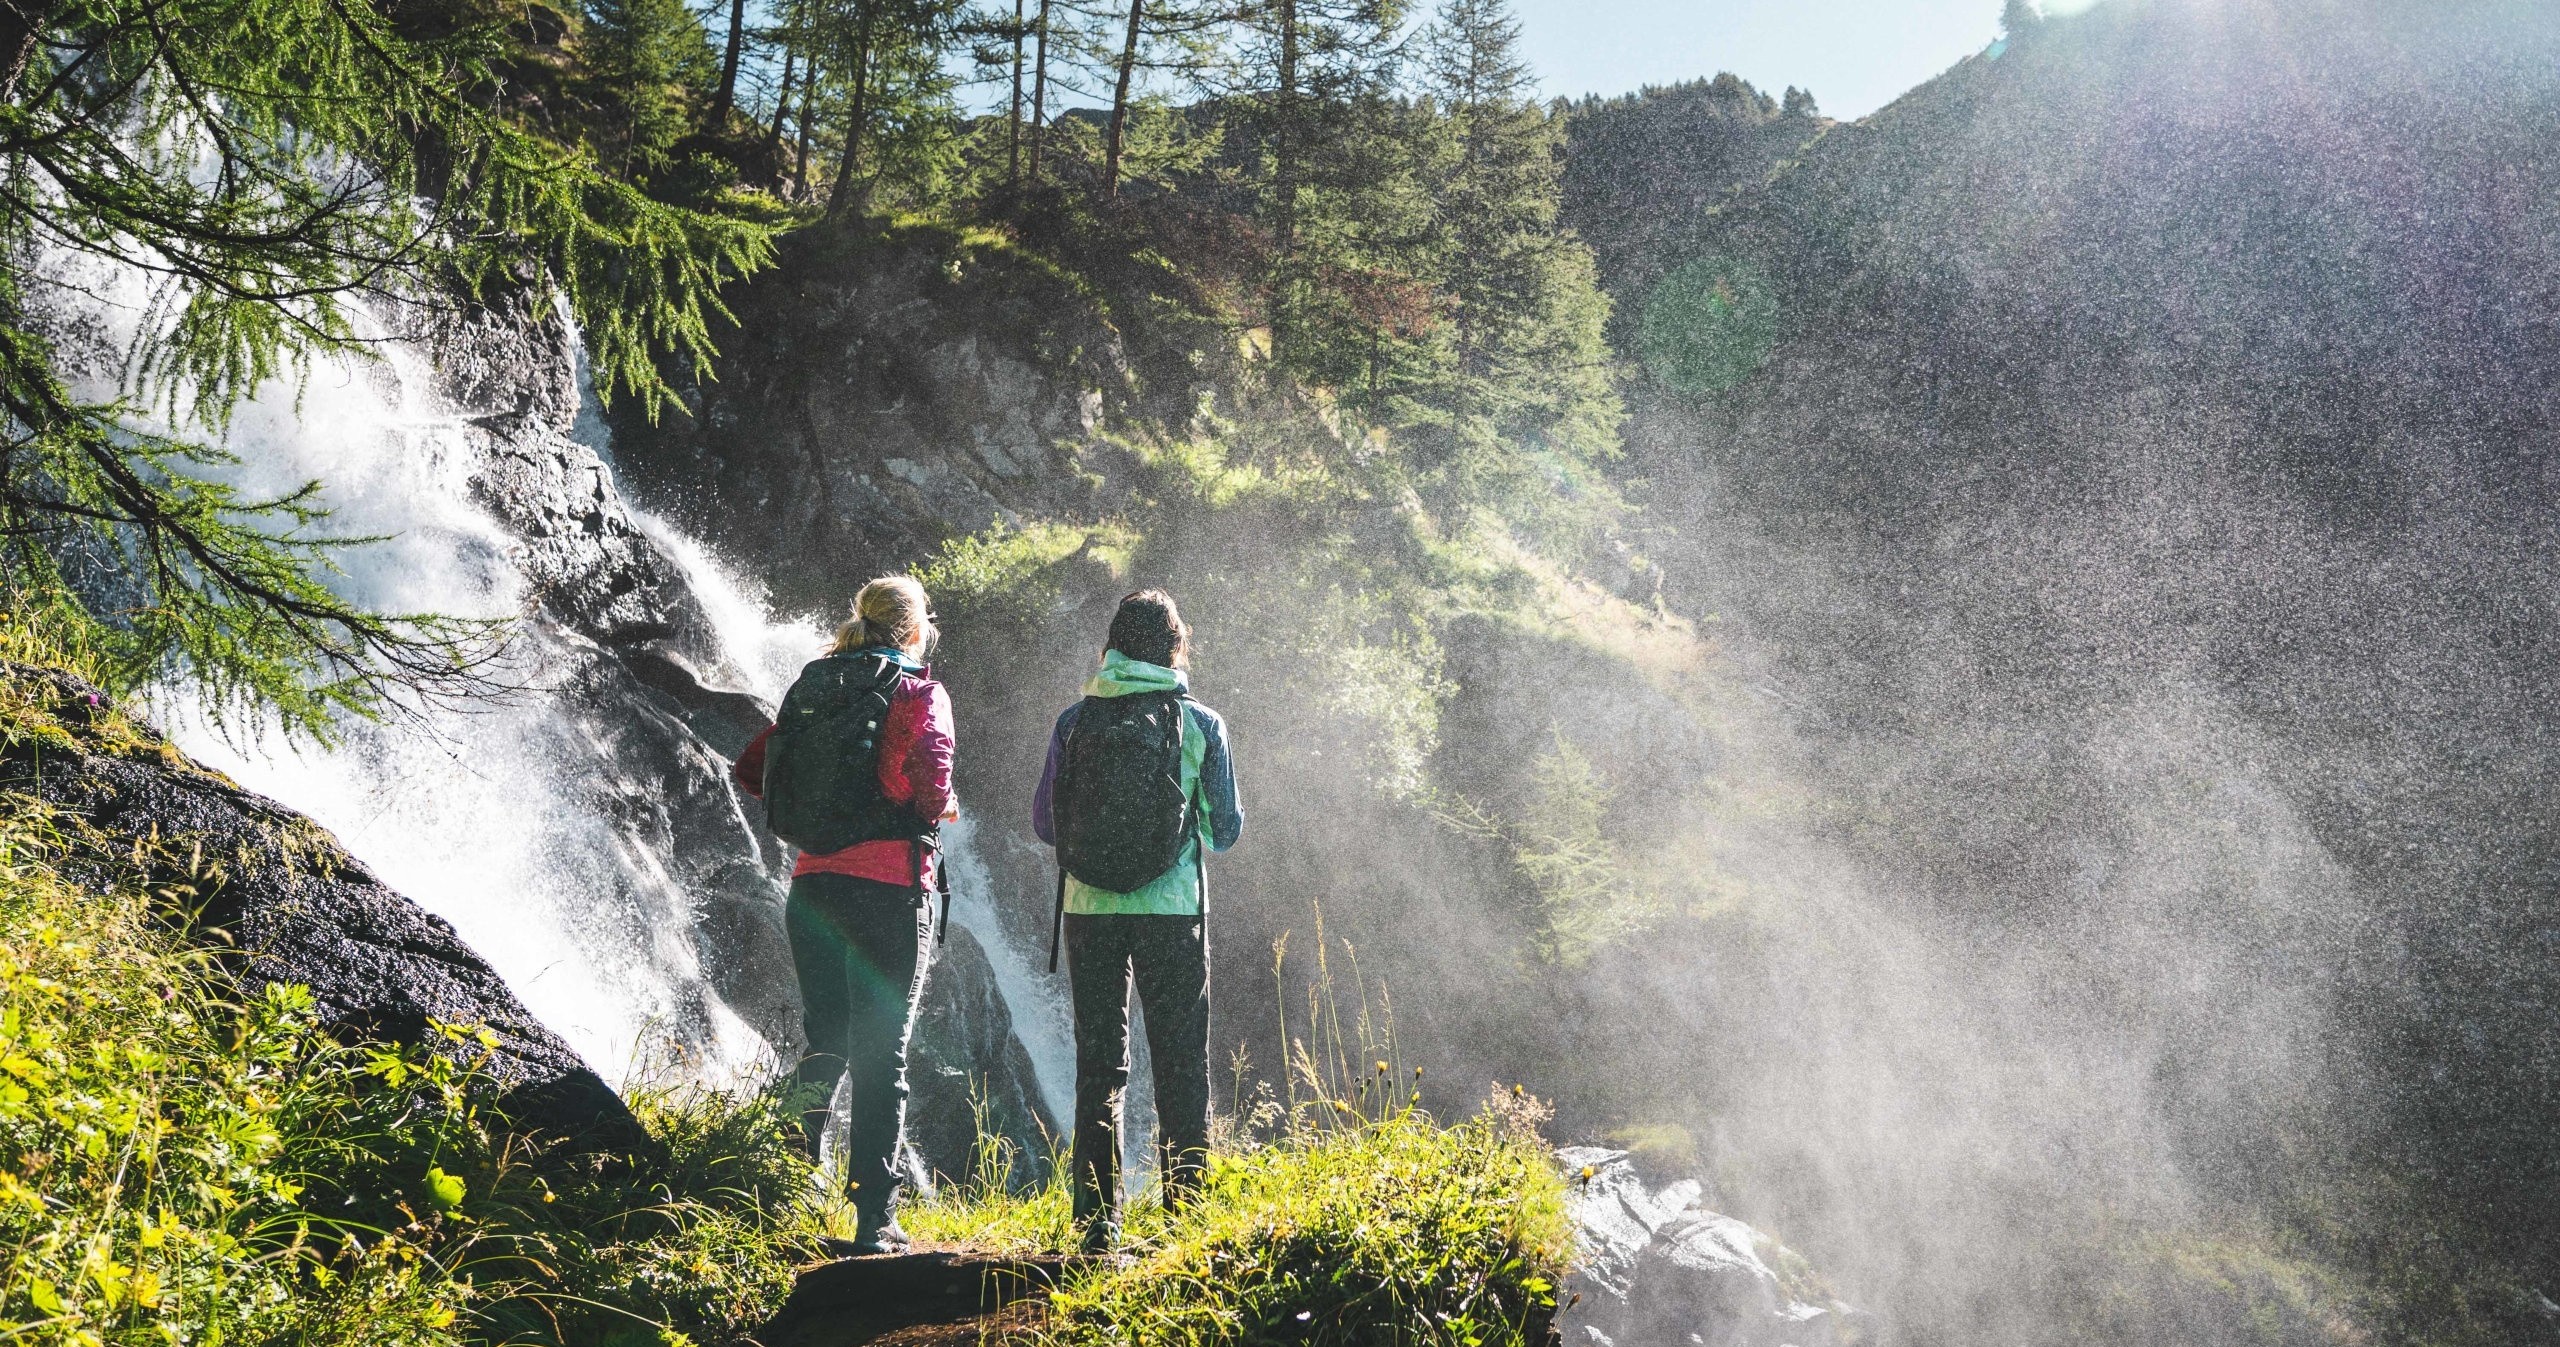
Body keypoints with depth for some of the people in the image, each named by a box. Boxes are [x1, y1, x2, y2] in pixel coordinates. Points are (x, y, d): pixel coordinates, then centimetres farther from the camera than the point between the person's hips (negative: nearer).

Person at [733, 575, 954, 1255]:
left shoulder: (810, 688, 11)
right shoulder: (919, 693, -5)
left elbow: (751, 770, 13)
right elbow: (930, 786, -18)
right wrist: (941, 811, 3)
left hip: (812, 886, 5)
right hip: (888, 889, -4)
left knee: (825, 1038, 19)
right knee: (881, 1057, 1)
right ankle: (873, 1221, 2)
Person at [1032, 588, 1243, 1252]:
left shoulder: (1075, 720, 2)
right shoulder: (1200, 724, -2)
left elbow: (1044, 821, 6)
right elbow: (1225, 830, 4)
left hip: (1089, 910, 2)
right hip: (1172, 911, -1)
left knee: (1098, 1064, 9)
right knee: (1181, 1065, 7)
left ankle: (1097, 1223, 8)